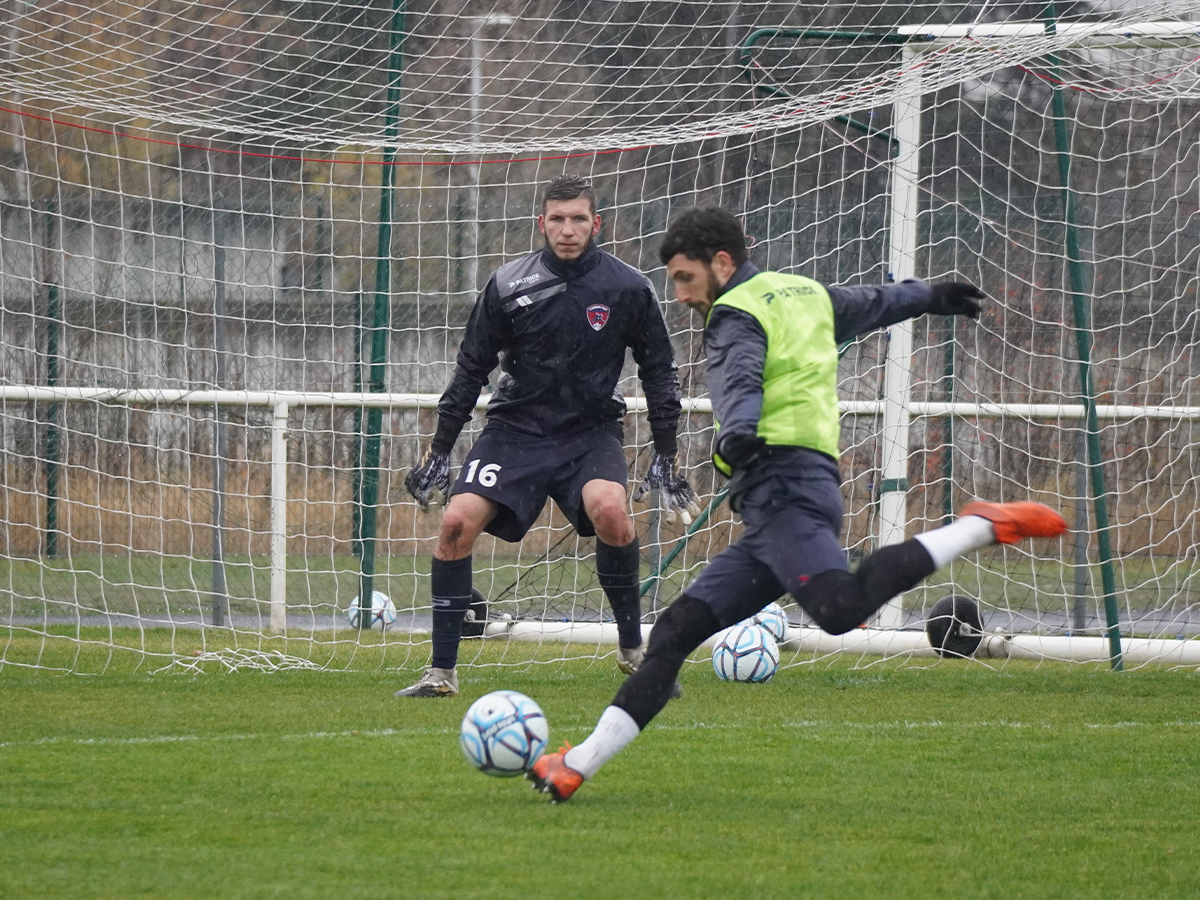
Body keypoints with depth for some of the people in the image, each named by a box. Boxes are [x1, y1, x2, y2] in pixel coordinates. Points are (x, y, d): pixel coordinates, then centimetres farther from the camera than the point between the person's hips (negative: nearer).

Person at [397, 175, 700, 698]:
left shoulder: (626, 289, -4)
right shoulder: (508, 286, -3)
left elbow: (659, 373, 6)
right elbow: (471, 370, 6)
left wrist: (666, 459, 4)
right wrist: (439, 453, 5)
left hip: (591, 429, -1)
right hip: (516, 427, 1)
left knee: (609, 509, -31)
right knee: (457, 521, -19)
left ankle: (632, 649, -11)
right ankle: (442, 673, -7)